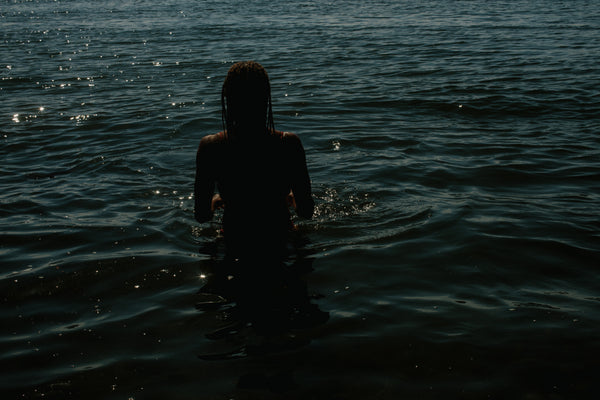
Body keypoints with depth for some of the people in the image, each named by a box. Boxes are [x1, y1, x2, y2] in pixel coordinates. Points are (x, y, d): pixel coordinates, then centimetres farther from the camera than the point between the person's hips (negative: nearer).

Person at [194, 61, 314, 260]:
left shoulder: (209, 147, -23)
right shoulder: (289, 144, -23)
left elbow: (202, 215, -12)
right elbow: (307, 211, -13)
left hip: (235, 247, 1)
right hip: (279, 242, 0)